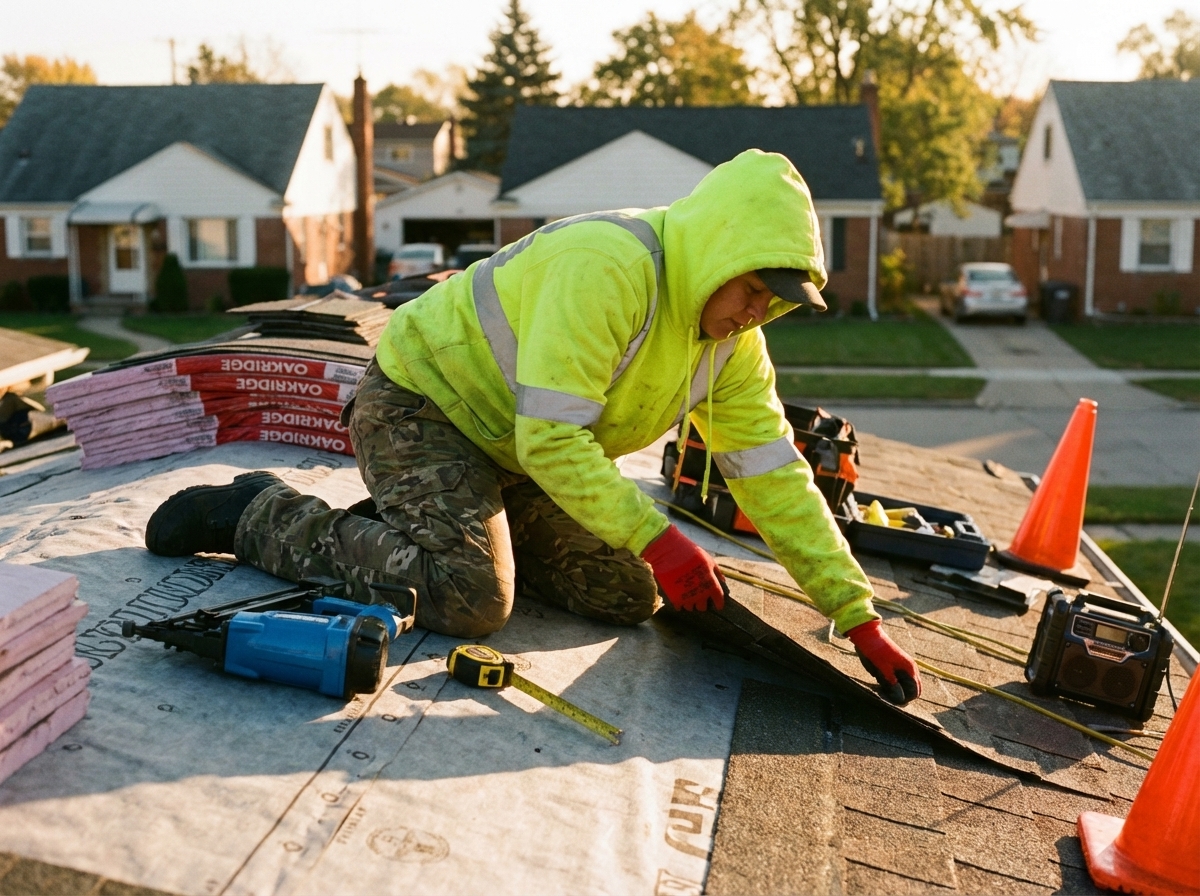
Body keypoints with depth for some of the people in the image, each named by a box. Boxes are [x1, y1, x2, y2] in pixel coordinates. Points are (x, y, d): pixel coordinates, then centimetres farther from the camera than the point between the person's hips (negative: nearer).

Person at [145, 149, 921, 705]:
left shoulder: (732, 340, -5)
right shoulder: (609, 265, -31)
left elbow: (776, 479, -5)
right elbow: (550, 438, -34)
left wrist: (857, 615, -9)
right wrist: (655, 535, -38)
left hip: (512, 454, 9)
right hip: (420, 405, -8)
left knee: (629, 596, 5)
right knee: (471, 598, -26)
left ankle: (418, 525, 17)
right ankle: (260, 516, -5)